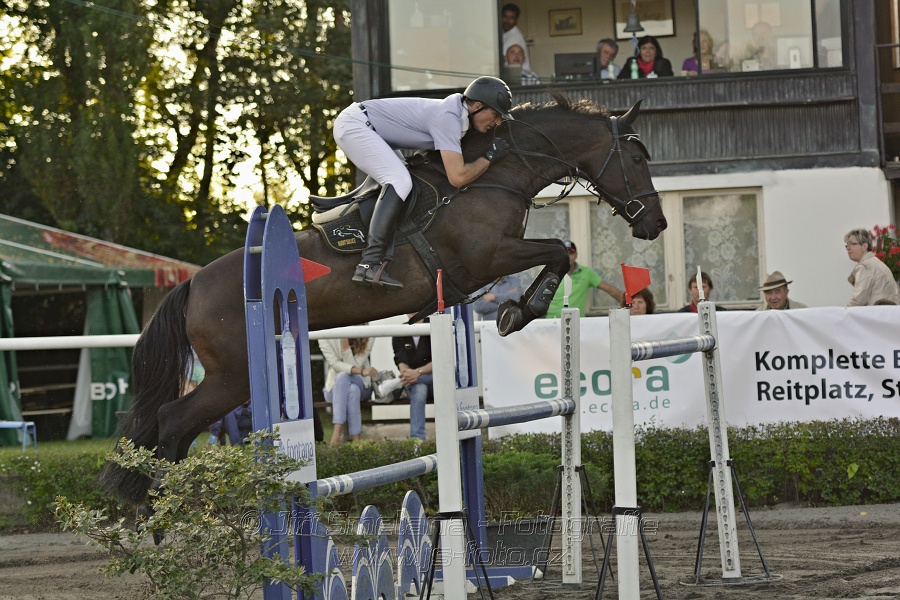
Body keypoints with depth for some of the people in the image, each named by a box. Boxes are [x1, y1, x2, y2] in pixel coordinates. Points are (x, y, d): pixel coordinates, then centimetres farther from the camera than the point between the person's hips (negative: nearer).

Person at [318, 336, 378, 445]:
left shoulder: (368, 339, -7)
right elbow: (335, 364, -16)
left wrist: (345, 344, -26)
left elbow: (354, 365, -13)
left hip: (362, 387, 0)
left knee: (343, 376, -34)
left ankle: (337, 435, -45)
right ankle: (356, 439, -44)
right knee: (352, 390, -35)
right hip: (334, 388, 0)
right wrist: (360, 371, -31)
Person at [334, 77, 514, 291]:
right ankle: (369, 265, -32)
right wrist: (490, 157, -15)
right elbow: (457, 177, -28)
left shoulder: (456, 113, 7)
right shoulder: (448, 118, -22)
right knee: (400, 182, -22)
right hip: (353, 124, -11)